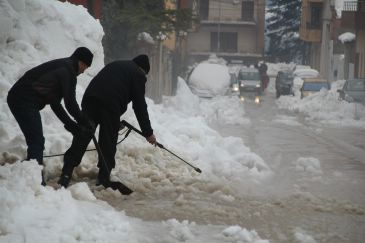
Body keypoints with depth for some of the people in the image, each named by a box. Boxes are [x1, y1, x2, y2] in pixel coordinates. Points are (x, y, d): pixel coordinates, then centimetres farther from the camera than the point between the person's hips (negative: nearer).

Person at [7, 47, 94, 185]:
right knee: (36, 142, -10)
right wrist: (84, 122, 3)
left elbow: (55, 102, 23)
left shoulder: (60, 67, 23)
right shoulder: (68, 70, -7)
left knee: (36, 142, 13)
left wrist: (70, 123, 19)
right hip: (25, 101, -10)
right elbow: (70, 103, -8)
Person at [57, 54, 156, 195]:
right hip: (111, 104, -5)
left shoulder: (116, 65, 33)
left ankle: (66, 174, -7)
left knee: (82, 137, 1)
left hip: (90, 97, 5)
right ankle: (104, 178, 5)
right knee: (108, 142, 5)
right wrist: (148, 132, 14)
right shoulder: (138, 75, 14)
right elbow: (140, 105, 9)